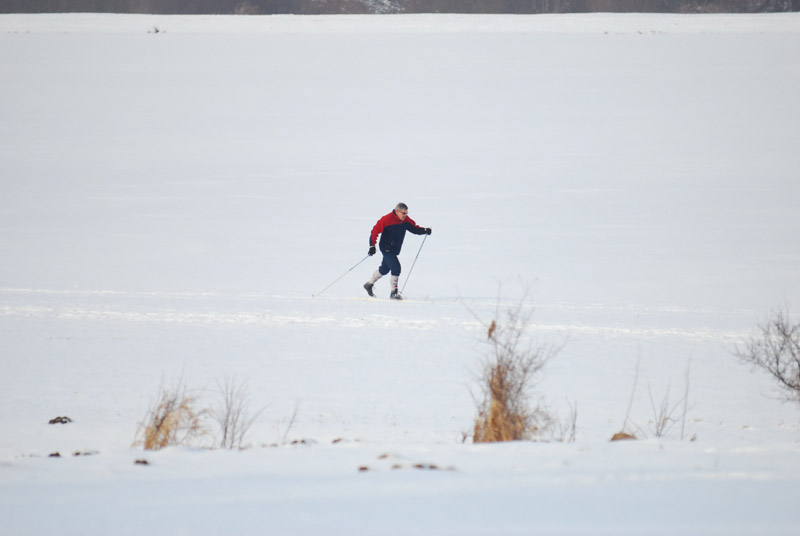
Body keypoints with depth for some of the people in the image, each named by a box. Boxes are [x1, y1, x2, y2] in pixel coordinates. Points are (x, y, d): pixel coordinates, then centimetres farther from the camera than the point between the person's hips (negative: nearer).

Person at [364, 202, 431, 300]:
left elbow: (414, 228, 5)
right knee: (396, 268, -16)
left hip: (395, 249, 8)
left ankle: (369, 284, 39)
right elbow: (375, 231, -18)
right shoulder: (387, 219, -20)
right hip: (386, 248, -8)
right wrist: (372, 245, -24)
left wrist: (425, 230, -13)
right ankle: (394, 292, -7)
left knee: (384, 269, 21)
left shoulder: (406, 220, -1)